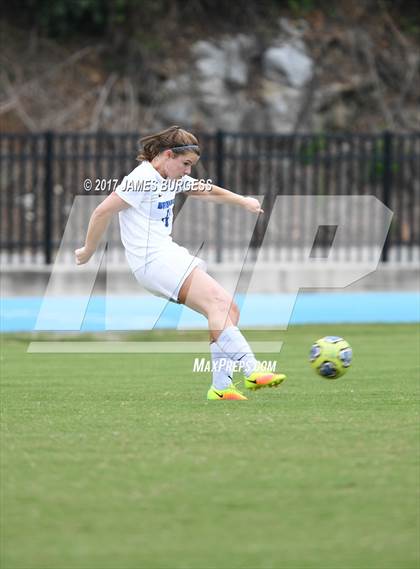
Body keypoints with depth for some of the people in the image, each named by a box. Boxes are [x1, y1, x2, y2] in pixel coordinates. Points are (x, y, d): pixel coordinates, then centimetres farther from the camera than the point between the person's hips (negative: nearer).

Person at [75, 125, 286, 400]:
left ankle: (221, 386, -5)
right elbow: (102, 212, -12)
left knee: (229, 309, -2)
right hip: (152, 261, -10)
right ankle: (251, 370, -35)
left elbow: (206, 191, 36)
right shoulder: (143, 179, -12)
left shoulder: (173, 178, 17)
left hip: (171, 254, 10)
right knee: (216, 302, -25)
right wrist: (88, 252, -3)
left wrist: (243, 201, 38)